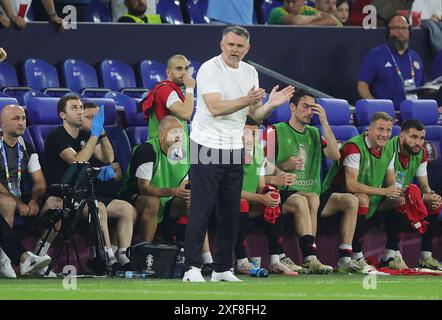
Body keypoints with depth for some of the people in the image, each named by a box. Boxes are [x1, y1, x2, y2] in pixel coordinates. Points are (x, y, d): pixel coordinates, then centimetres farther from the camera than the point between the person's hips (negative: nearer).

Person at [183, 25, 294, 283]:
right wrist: (246, 100, -31)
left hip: (234, 150, 6)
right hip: (207, 146, -6)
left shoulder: (250, 73, 10)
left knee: (231, 212, 6)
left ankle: (223, 268, 12)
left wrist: (271, 104, -10)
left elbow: (256, 114, 10)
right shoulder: (209, 69, -10)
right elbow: (215, 108, -21)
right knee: (201, 209, -8)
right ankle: (193, 268, -6)